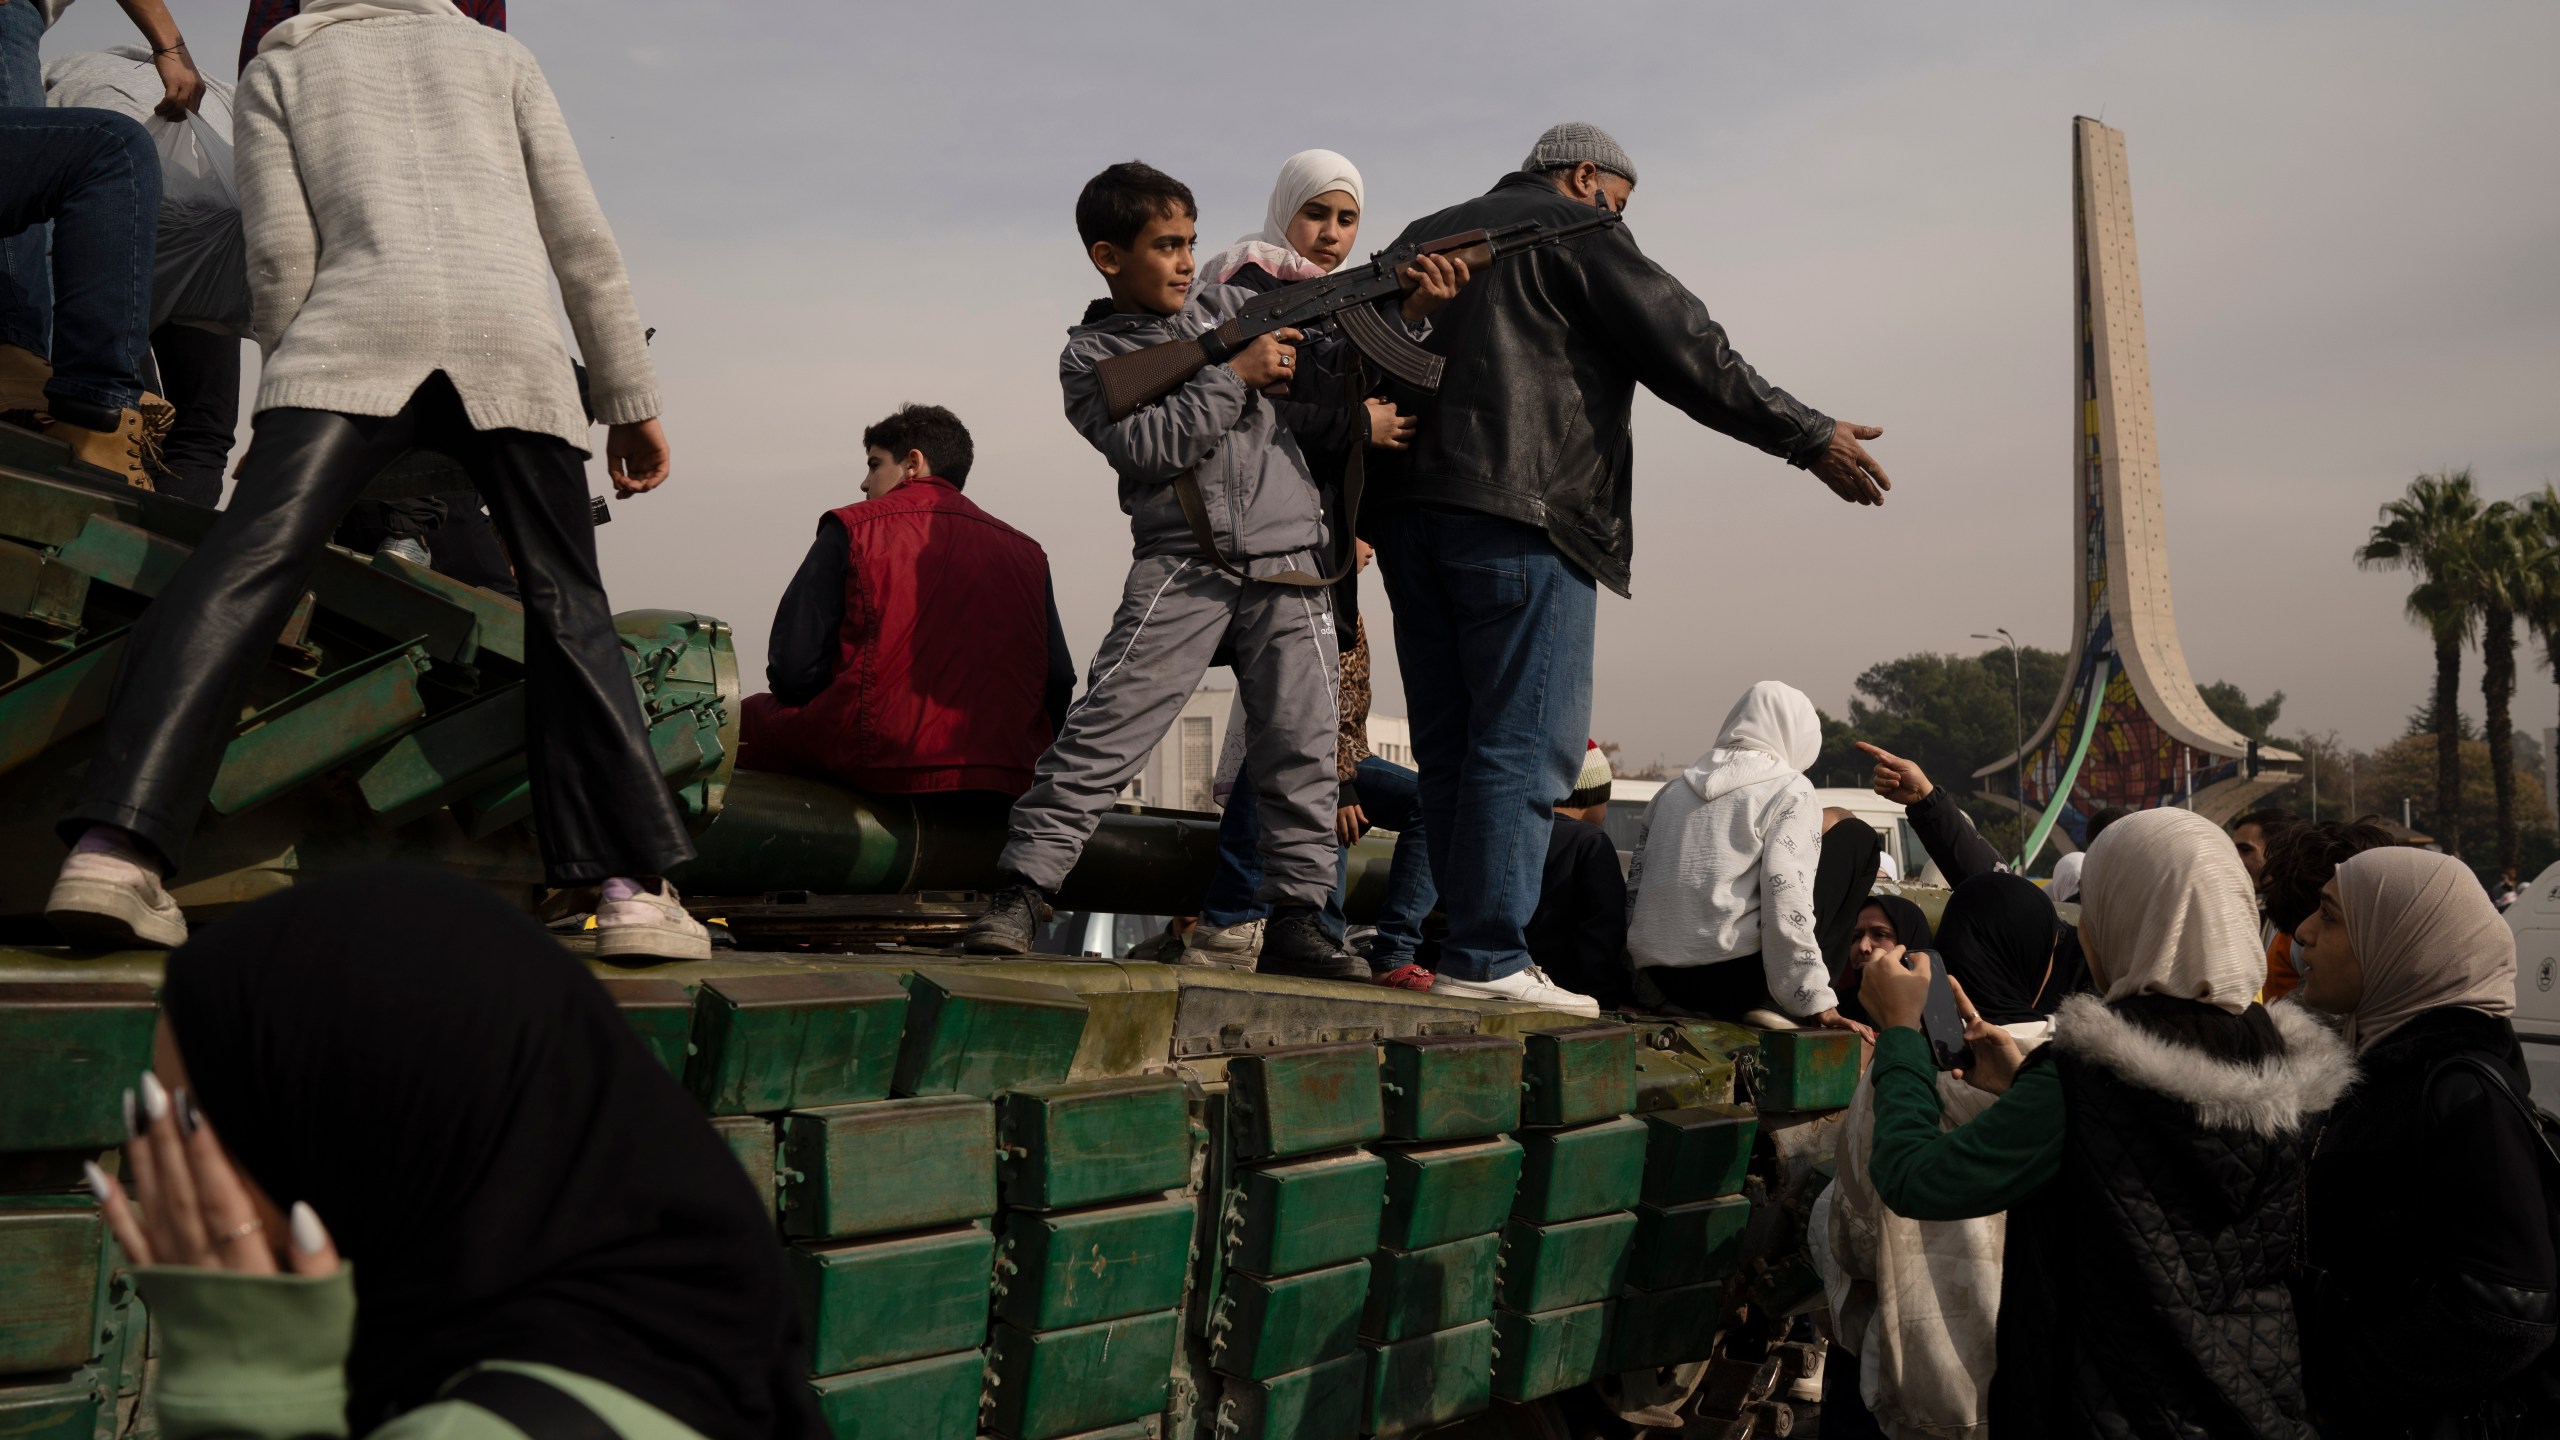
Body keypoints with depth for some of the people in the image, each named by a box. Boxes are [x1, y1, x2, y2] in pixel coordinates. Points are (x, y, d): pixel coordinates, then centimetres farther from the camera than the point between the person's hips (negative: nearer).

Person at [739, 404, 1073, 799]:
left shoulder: (853, 529, 6)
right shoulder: (1027, 553, 17)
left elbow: (792, 667, 0)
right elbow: (1059, 682, 8)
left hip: (882, 758, -5)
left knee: (747, 720, 18)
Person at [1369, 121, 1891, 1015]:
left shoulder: (1424, 237, 26)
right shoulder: (1575, 233, 3)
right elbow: (1687, 351, -3)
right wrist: (1809, 439, 2)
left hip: (1409, 512, 8)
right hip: (1522, 518, -8)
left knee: (1450, 746, 9)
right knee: (1525, 746, -7)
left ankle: (1462, 939, 7)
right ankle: (1489, 958, -10)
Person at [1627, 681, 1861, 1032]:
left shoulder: (1672, 790, 16)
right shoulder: (1790, 792, 0)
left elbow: (1634, 889, 15)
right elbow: (1788, 906, -12)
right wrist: (1818, 1003, -10)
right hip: (1731, 985, -6)